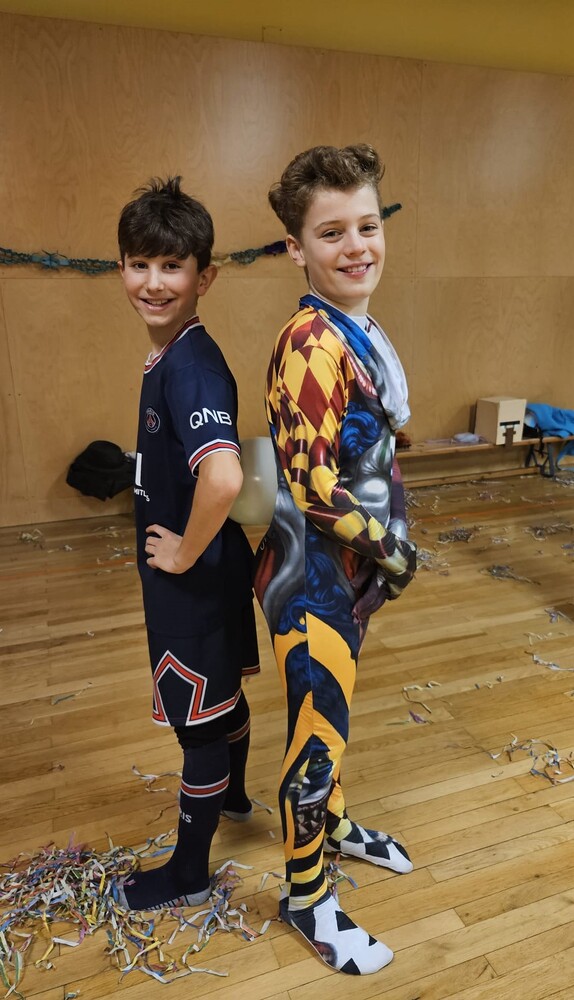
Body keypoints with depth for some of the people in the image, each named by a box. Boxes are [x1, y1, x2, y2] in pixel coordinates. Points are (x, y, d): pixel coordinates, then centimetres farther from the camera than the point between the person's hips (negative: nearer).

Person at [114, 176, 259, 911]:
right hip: (211, 569, 9)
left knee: (200, 721, 10)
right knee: (222, 696, 28)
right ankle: (232, 795, 54)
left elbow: (223, 477, -41)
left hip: (196, 576, -9)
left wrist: (185, 554, -24)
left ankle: (188, 874, 33)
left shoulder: (191, 366, -25)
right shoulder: (169, 356, 4)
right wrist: (178, 551, 13)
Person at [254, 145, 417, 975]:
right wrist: (386, 547, -14)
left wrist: (390, 540, 11)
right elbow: (310, 480, -25)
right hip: (311, 571, -8)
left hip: (351, 563, 9)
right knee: (318, 731, 6)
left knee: (332, 709, 25)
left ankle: (334, 824, 50)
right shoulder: (311, 343, -22)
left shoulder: (362, 331, 7)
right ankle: (305, 895, 31)